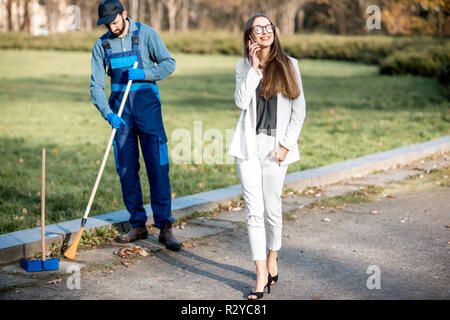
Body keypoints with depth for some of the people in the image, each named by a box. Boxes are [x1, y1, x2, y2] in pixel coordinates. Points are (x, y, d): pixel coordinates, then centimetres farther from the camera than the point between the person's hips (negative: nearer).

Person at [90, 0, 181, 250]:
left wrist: (143, 74, -18)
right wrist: (108, 113, -13)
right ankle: (138, 226, 15)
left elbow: (169, 63, -1)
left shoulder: (146, 34, -3)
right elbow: (97, 85, 2)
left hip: (147, 104, -3)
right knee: (126, 169, 4)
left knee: (158, 166, -8)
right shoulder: (101, 44, 5)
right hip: (120, 109, 3)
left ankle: (165, 227, -4)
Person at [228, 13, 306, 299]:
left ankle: (272, 259, 32)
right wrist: (254, 68, -10)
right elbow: (241, 101, -8)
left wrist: (286, 144, -5)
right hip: (249, 144, 1)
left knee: (272, 209, 6)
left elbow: (299, 109, 2)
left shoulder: (289, 65, 3)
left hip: (276, 145, -1)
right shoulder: (244, 67, 7)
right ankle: (262, 275, 3)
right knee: (254, 211, -2)